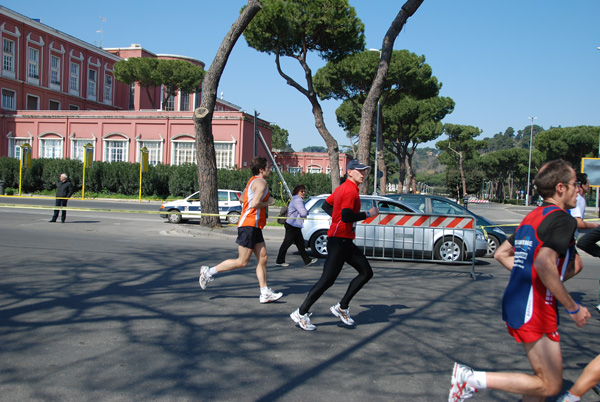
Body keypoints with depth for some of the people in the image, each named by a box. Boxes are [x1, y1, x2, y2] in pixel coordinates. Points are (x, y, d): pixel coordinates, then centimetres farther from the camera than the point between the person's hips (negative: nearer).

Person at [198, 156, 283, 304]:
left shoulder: (253, 180, 18)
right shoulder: (261, 182, -12)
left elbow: (242, 198, 27)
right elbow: (255, 204, -24)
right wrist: (268, 203, -7)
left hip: (253, 227, 11)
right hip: (249, 225, -11)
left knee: (263, 258, 7)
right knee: (242, 262, -6)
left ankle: (265, 293, 8)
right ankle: (208, 271, 3)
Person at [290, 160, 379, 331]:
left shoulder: (342, 188, 16)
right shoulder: (350, 190, -15)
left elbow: (326, 205, 26)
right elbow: (347, 216, -27)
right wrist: (368, 214, -17)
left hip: (346, 241, 11)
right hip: (339, 241, -11)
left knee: (366, 272, 10)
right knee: (327, 280, -8)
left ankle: (342, 308, 16)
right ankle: (301, 313, 3)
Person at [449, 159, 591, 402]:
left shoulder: (532, 217, 15)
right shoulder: (562, 219, -12)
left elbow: (501, 254, 20)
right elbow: (544, 264, -27)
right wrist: (573, 308, -17)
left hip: (515, 302, 10)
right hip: (534, 309, -10)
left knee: (544, 377, 18)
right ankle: (472, 378, -6)